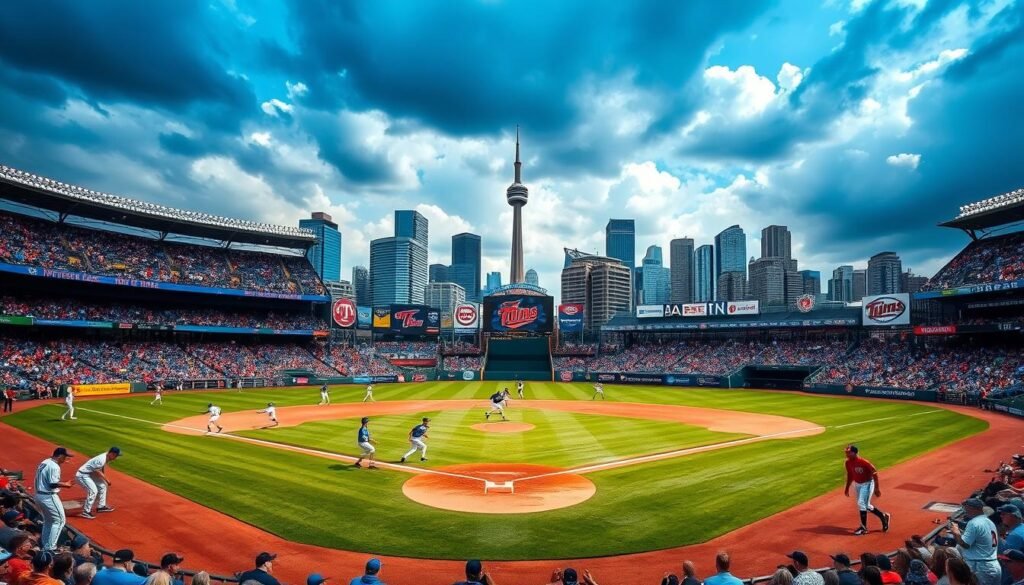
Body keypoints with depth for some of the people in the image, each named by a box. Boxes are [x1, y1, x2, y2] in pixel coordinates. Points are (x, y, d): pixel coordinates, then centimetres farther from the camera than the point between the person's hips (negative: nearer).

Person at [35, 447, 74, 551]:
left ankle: (44, 544, 31)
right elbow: (53, 483, -24)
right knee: (59, 520, 1)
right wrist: (65, 484, -11)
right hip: (49, 497, -10)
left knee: (48, 520, 24)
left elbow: (44, 480, 14)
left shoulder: (44, 463, 10)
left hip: (39, 495, 10)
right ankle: (50, 547, 1)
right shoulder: (54, 466, -20)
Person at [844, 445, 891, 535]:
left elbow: (874, 473, -20)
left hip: (867, 484, -7)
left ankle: (864, 527, 2)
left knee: (861, 503, -12)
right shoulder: (848, 463, -6)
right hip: (857, 485, 7)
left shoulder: (864, 462, -27)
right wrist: (847, 488, 13)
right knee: (866, 505, 14)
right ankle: (884, 516, 36)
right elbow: (850, 475, 9)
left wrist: (877, 488, -20)